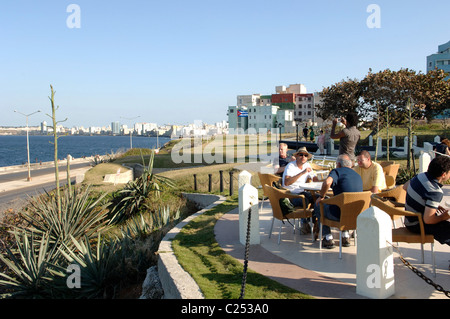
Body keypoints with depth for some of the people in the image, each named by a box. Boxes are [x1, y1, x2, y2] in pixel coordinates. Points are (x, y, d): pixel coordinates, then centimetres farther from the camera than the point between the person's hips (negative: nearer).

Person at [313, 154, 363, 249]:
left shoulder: (337, 171, -2)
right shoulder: (358, 175, 19)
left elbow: (327, 182, -24)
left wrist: (321, 196, -8)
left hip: (340, 214, -7)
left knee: (318, 206, 18)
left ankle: (328, 238, 13)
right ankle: (345, 236, 28)